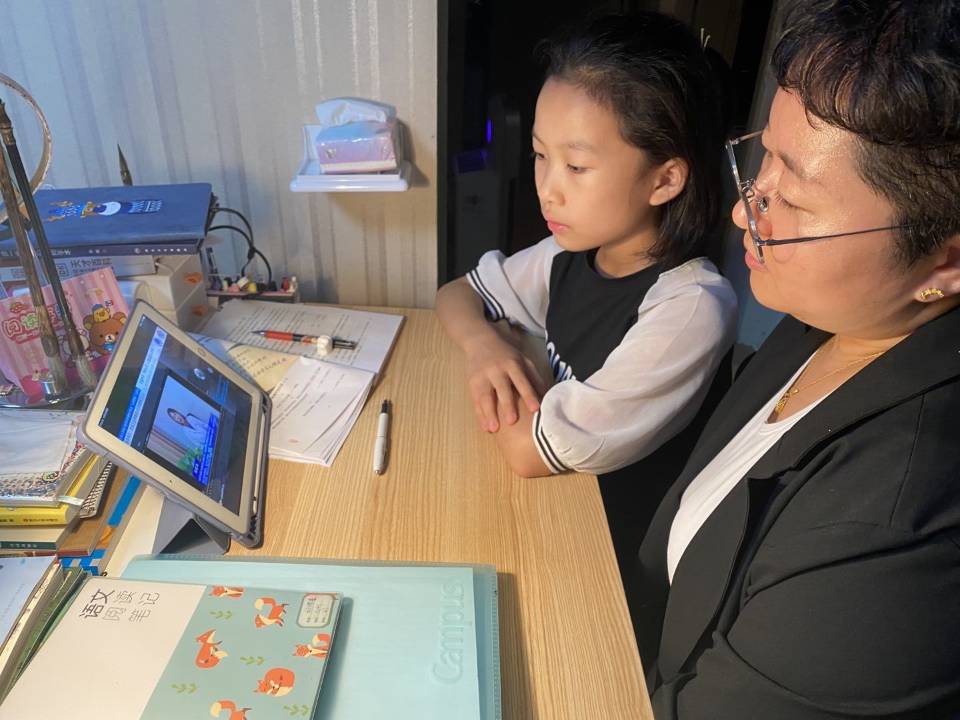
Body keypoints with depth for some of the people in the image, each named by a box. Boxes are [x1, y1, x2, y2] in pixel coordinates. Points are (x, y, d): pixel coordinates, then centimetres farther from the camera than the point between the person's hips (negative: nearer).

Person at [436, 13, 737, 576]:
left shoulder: (692, 308, -27)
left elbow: (530, 450, -25)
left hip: (617, 557, -5)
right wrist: (482, 343, -16)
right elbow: (456, 295, 6)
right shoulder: (576, 251, -7)